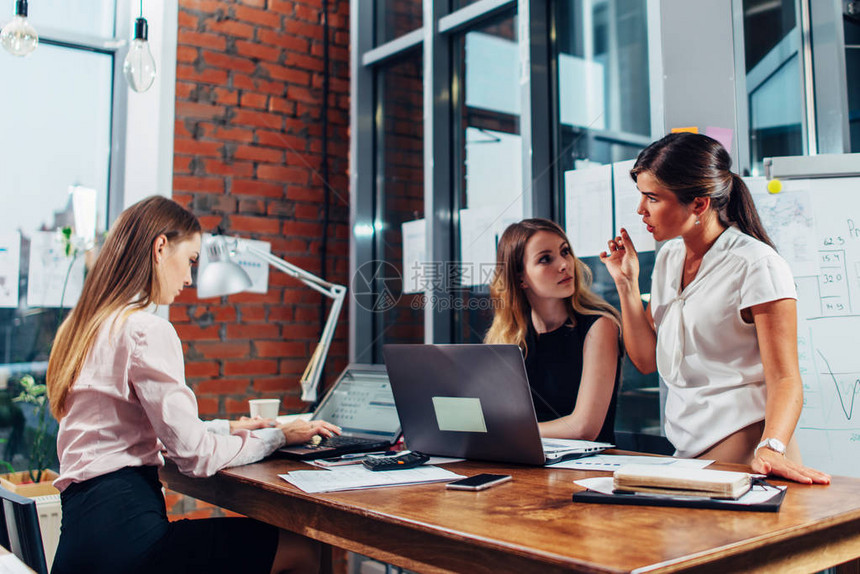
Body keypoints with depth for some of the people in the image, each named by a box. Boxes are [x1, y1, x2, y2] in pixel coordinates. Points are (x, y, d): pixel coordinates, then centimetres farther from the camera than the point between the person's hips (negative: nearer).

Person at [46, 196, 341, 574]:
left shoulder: (88, 325, 15)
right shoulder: (146, 330, -14)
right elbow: (196, 456, -14)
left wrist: (227, 428, 25)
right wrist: (278, 436, 1)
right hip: (122, 530, -9)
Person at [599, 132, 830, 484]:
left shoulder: (756, 264, -11)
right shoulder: (668, 258, 10)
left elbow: (784, 379, -17)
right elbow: (647, 360, 10)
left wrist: (771, 449, -34)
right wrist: (626, 283, 3)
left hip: (742, 446, -6)